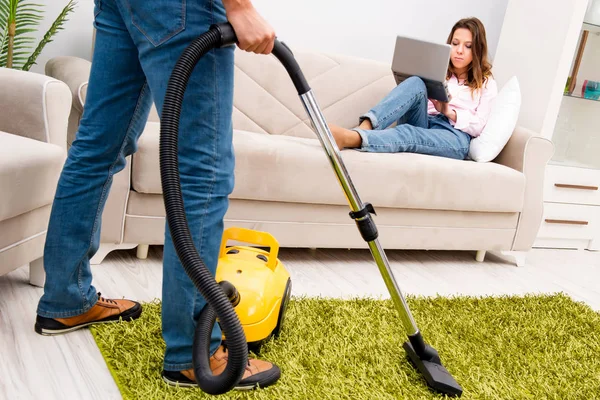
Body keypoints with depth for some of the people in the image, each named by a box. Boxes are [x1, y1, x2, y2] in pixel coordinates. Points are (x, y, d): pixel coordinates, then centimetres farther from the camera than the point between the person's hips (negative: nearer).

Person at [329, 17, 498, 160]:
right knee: (415, 83, -28)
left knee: (409, 134, -39)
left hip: (455, 136, -3)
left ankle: (352, 139, -67)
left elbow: (480, 126, 4)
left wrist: (449, 111, -11)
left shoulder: (487, 83, 17)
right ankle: (363, 128, -51)